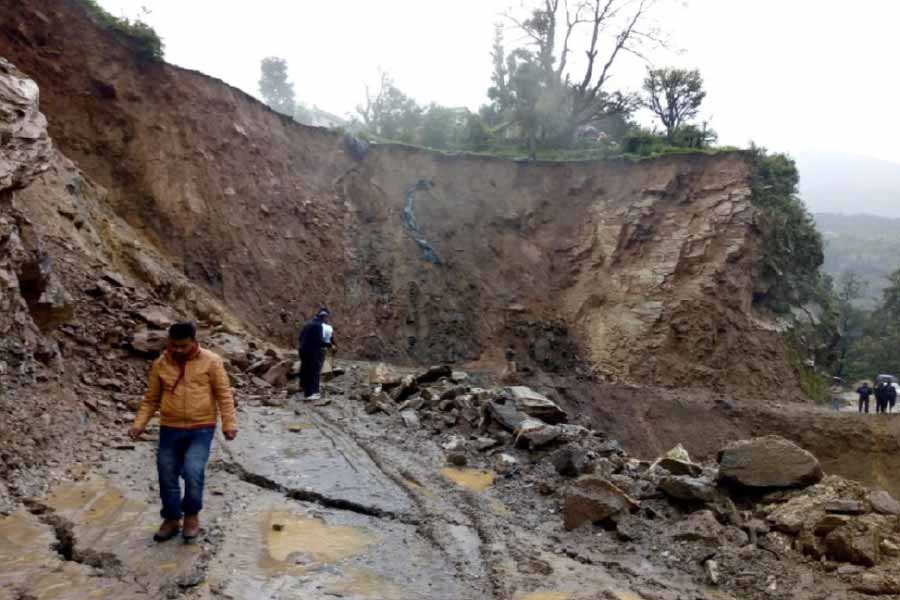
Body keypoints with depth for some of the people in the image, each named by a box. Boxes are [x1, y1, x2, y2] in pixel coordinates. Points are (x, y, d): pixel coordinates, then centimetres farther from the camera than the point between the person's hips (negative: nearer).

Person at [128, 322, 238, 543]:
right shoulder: (160, 364, 3)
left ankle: (192, 515, 9)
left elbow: (224, 395, -4)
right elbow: (151, 399, 9)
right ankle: (171, 519, 29)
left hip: (201, 429, -3)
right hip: (169, 429, 4)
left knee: (193, 472, -16)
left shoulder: (211, 361, -6)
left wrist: (229, 423, -11)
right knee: (167, 477, 8)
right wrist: (139, 423, -4)